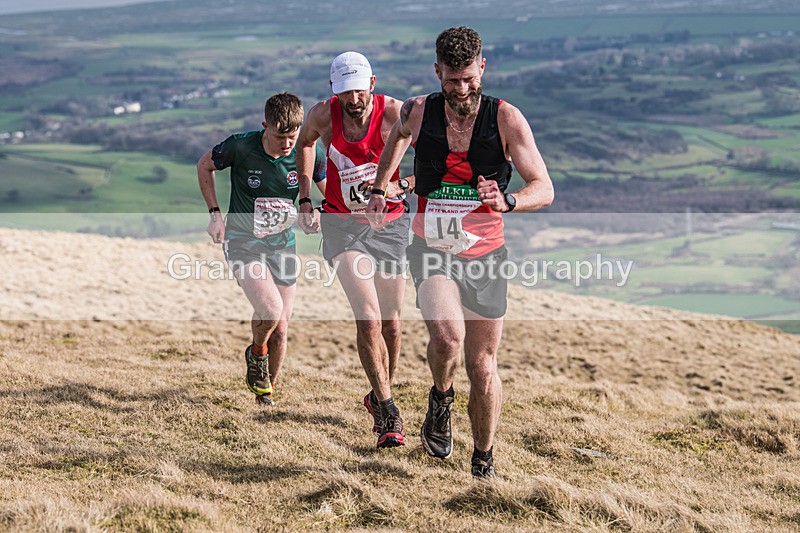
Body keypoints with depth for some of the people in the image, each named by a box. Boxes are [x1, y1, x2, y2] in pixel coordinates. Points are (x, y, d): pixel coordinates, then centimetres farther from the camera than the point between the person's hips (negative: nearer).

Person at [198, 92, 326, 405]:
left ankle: (268, 388, 29)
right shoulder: (240, 147, -18)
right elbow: (204, 165, 1)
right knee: (271, 309, -26)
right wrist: (214, 214, -4)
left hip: (282, 244, 3)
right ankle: (256, 353, 7)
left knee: (280, 330, 3)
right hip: (242, 241, -3)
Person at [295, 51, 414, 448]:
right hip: (342, 226, -1)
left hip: (389, 225, 1)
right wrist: (304, 197, 12)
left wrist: (397, 186, -30)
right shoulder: (323, 115, -10)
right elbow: (304, 143, 15)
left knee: (390, 325, 10)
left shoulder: (395, 114, -17)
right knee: (369, 319, -19)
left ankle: (379, 395, 36)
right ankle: (387, 412, -10)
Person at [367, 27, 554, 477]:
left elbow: (544, 189, -13)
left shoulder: (506, 119, -12)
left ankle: (484, 461, 28)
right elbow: (399, 136, 20)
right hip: (432, 249, 0)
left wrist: (506, 201, -33)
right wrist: (379, 190, 20)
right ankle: (441, 399, 5)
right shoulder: (419, 112, -7)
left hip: (485, 254, 0)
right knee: (447, 335, -28)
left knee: (483, 366, 6)